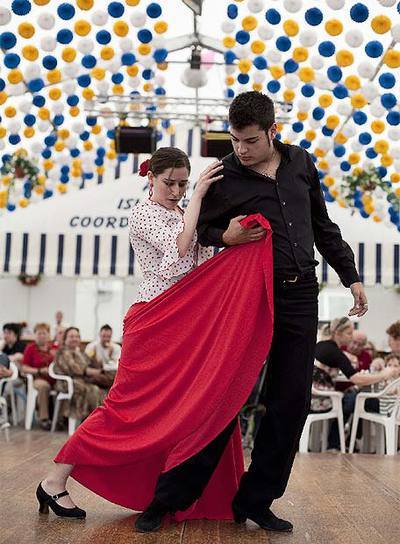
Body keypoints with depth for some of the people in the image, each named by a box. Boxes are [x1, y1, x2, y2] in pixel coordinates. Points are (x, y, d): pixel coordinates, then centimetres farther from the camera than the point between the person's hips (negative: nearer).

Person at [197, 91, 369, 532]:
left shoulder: (301, 162, 9)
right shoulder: (225, 177, -3)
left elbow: (323, 225, 18)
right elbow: (202, 230, 6)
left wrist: (350, 276, 17)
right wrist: (227, 236, -16)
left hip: (301, 297, 4)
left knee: (292, 402, 3)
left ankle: (256, 500, 13)